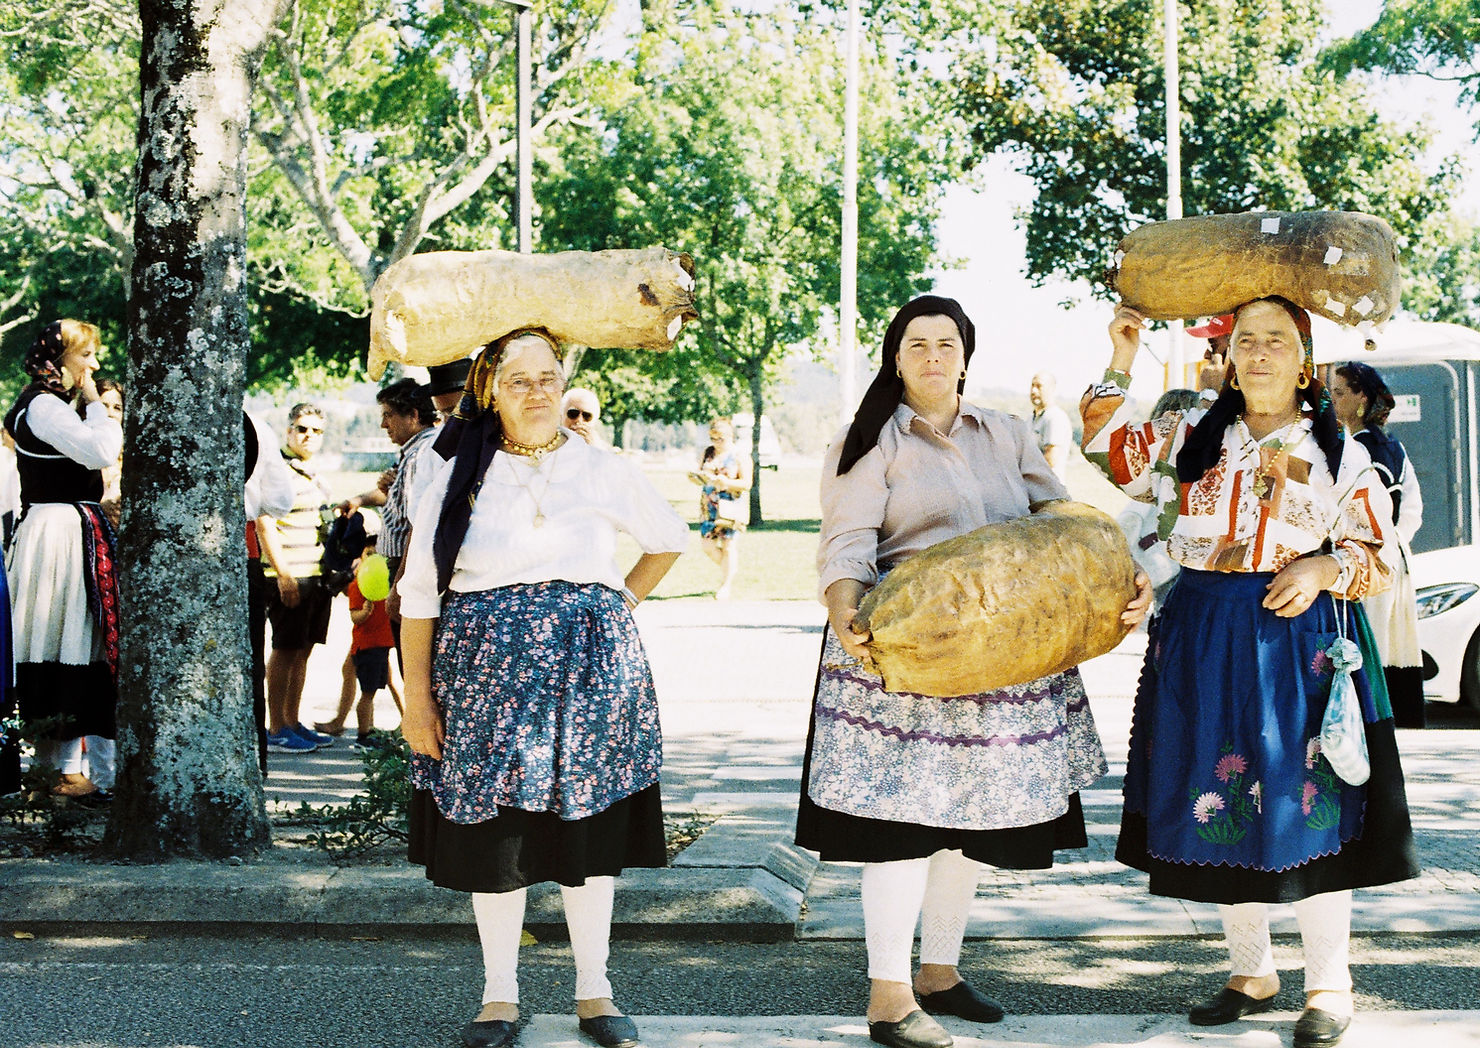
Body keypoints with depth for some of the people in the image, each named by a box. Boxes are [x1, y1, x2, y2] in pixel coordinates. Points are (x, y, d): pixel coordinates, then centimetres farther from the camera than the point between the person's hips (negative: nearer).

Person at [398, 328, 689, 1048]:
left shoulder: (603, 471, 4)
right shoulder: (461, 476, 0)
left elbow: (669, 539, 21)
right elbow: (418, 592, 0)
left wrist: (621, 603, 9)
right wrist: (417, 697, -6)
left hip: (589, 673, 1)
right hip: (487, 676, -1)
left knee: (588, 833, 5)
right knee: (493, 836, 3)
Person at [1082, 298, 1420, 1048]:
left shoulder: (1338, 452, 3)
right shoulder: (1191, 437, 9)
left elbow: (1375, 557, 5)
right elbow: (1110, 452, 12)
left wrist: (1324, 570, -15)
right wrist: (1120, 364, 4)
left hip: (1302, 641, -3)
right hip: (1203, 643, 3)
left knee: (1307, 809, -5)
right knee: (1219, 807, 7)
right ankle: (1252, 974, 23)